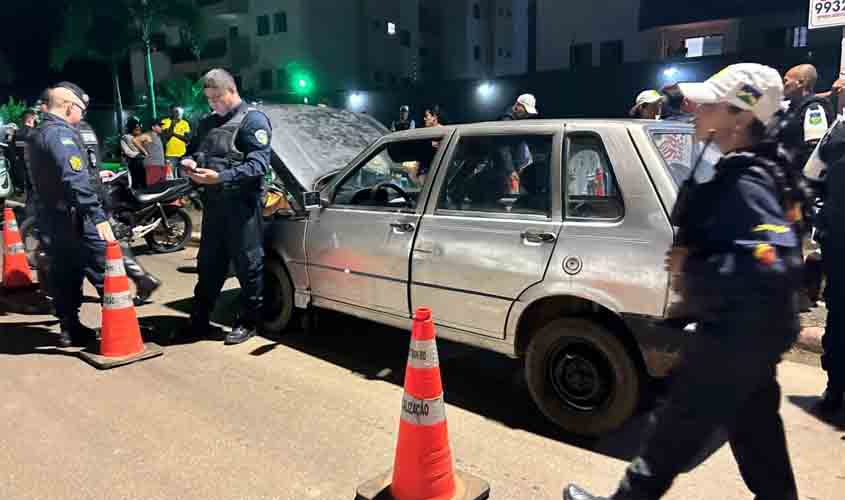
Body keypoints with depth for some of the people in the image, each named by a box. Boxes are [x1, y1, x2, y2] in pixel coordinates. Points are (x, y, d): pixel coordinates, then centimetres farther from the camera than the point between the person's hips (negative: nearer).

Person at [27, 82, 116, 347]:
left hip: (51, 216, 10)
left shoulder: (38, 133, 15)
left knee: (65, 274, 13)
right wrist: (99, 216, -34)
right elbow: (75, 181, -29)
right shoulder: (62, 134, -17)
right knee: (108, 270, -4)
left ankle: (70, 328, 21)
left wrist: (94, 176, 33)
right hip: (73, 218, -10)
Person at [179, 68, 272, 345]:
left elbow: (259, 164, -16)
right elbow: (192, 150, 27)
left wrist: (221, 177, -25)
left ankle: (248, 322, 14)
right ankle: (199, 320, 25)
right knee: (208, 264, 14)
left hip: (242, 206, -7)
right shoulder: (207, 122, 18)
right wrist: (189, 162, 2)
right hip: (213, 204, 7)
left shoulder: (253, 119, -6)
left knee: (248, 266, 2)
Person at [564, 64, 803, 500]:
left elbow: (777, 265, -33)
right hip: (749, 327, 10)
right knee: (753, 424, 22)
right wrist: (691, 255, 4)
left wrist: (693, 266, -25)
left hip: (739, 330, -10)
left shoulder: (747, 183, -23)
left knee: (682, 419, 4)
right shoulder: (741, 172, 7)